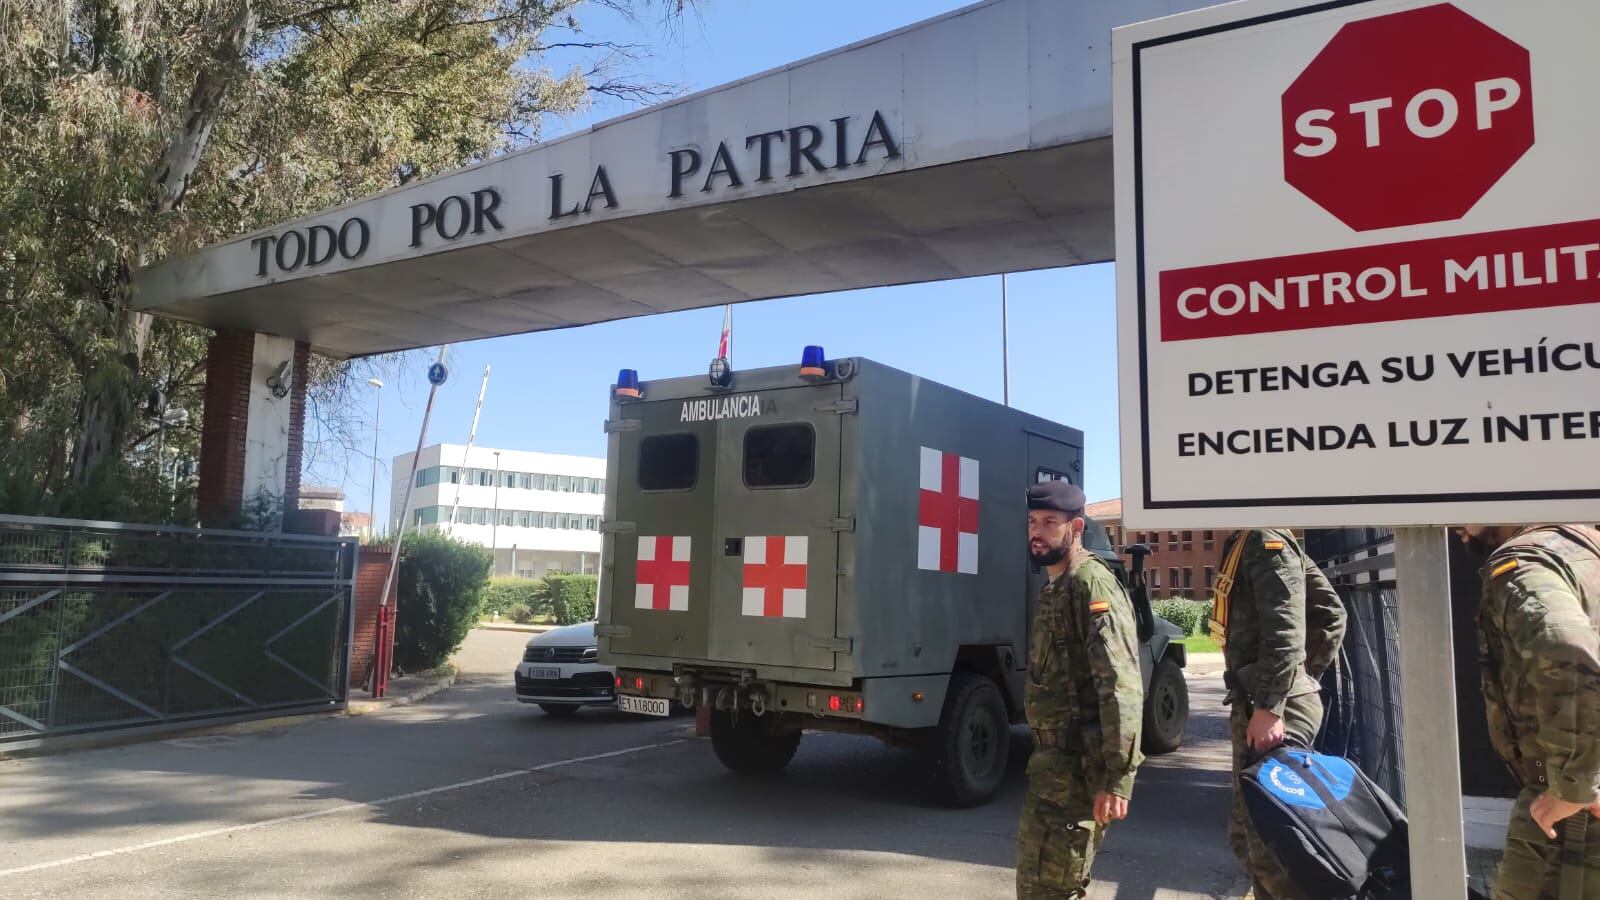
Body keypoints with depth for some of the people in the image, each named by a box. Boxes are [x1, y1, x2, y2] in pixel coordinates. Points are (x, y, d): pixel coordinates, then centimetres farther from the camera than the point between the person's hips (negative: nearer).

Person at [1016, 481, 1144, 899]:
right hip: (1055, 761, 10)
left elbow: (1120, 685, -24)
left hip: (1078, 766, -10)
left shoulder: (1092, 585, -15)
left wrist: (1117, 778, -28)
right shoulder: (1055, 589, 16)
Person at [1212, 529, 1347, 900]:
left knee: (1270, 841, -7)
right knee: (1247, 834, 17)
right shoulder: (1244, 543, 16)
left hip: (1273, 711, -10)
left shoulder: (1266, 542, -12)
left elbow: (1285, 629, -21)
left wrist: (1269, 705, -23)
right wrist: (1306, 677, 16)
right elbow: (1330, 613, 19)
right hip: (1255, 705, 10)